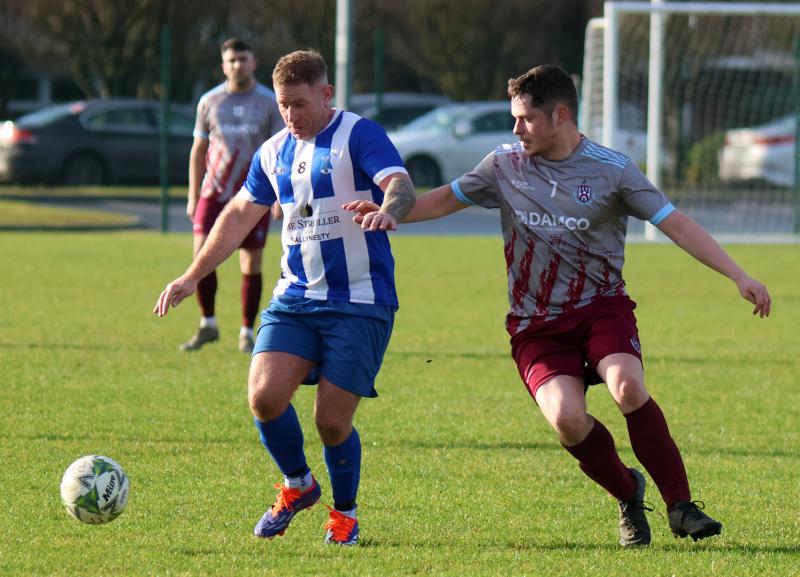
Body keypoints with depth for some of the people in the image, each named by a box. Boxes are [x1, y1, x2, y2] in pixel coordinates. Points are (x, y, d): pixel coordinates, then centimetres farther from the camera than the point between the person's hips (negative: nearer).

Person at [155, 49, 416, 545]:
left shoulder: (360, 136, -7)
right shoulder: (274, 152, 13)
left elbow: (402, 188, -23)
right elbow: (241, 214, 25)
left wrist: (386, 209, -47)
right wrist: (193, 277, 25)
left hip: (360, 303, -5)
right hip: (295, 298, 5)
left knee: (332, 420, -7)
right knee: (265, 396, -13)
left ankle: (345, 512, 21)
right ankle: (297, 485, 15)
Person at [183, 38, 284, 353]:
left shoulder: (270, 102, 1)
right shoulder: (209, 101, 6)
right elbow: (198, 150, 11)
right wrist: (193, 197, 6)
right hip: (214, 191, 1)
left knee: (251, 265, 1)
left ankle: (247, 333, 11)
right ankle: (207, 325, 1)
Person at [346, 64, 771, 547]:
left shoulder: (612, 171, -5)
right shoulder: (506, 165, 4)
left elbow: (676, 223, -5)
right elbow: (449, 198, 18)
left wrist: (739, 276, -11)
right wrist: (391, 213, 1)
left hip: (602, 306, -2)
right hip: (536, 324, 2)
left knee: (628, 387, -31)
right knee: (566, 417, -25)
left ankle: (681, 506, -16)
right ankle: (628, 495, 4)